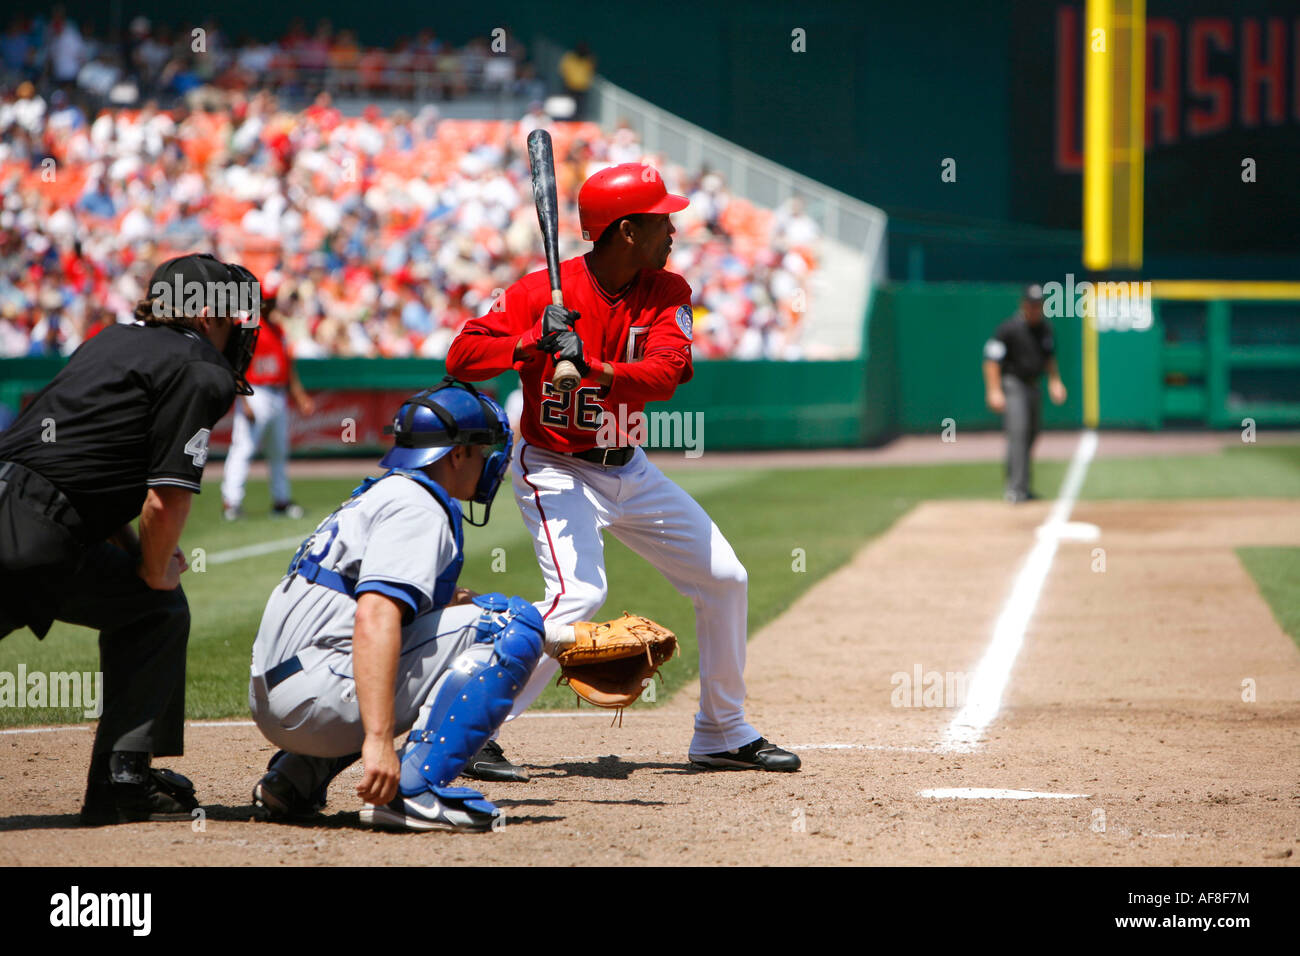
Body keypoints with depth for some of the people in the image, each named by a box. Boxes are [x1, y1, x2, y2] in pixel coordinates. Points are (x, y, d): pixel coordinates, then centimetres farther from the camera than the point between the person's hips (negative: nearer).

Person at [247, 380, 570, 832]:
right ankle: (415, 789, -21)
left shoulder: (380, 495, 25)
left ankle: (298, 775, 17)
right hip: (318, 698, -10)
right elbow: (375, 619, -23)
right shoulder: (418, 506, -7)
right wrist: (378, 739, -32)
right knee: (512, 623, -8)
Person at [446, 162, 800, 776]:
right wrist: (532, 343, -36)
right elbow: (461, 358, -21)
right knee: (580, 592, -28)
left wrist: (593, 370, -39)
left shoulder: (667, 294, -5)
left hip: (627, 469, 6)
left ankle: (723, 735, 24)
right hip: (554, 469, -6)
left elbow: (665, 372, -22)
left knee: (724, 580, 8)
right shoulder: (541, 292, -17)